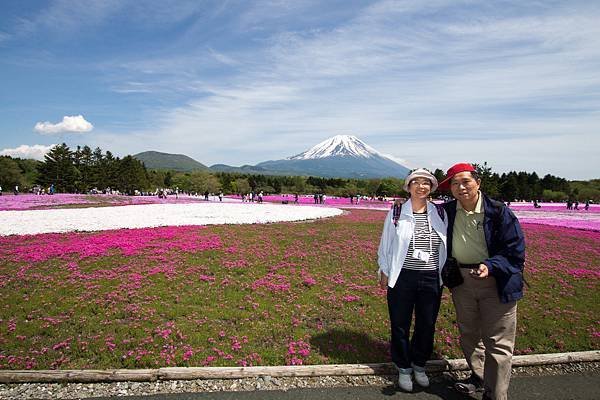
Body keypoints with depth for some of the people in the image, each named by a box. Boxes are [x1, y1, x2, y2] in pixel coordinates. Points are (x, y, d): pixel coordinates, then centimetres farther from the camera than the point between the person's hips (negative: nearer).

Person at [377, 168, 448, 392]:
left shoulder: (440, 213, 3)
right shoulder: (396, 213, -4)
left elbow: (447, 245, 10)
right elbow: (385, 244, 2)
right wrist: (384, 272, 2)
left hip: (431, 279, 2)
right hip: (402, 278, -2)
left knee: (427, 325, 14)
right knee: (400, 325, 9)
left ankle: (419, 365, 38)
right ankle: (403, 369, 31)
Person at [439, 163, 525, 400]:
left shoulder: (499, 212, -16)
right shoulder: (446, 211, -3)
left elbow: (515, 252, -14)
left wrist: (490, 266, -28)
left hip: (495, 282, -5)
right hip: (462, 280, 5)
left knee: (497, 343, 3)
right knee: (468, 335, 22)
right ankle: (478, 378, 45)